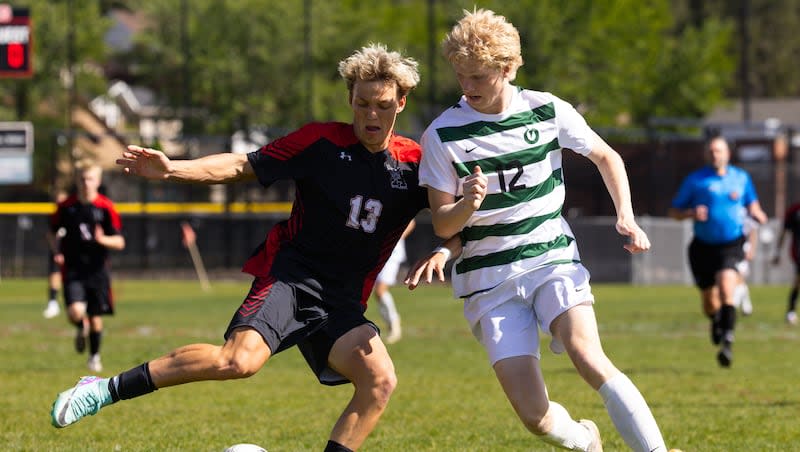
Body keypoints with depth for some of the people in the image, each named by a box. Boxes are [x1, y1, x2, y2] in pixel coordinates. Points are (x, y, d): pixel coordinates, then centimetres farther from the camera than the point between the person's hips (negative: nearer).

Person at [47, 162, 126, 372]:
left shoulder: (106, 207, -4)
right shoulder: (66, 206, 0)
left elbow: (119, 243, -3)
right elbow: (52, 232, 15)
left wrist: (102, 239, -23)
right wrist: (56, 251, -2)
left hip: (98, 269, 0)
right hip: (73, 269, 0)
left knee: (95, 318, 6)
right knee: (75, 312, -20)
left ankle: (95, 356, 28)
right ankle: (82, 329, 17)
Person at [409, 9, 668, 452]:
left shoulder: (548, 111, -2)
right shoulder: (442, 134, -6)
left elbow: (605, 157, 15)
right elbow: (442, 224, -2)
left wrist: (626, 216, 2)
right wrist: (468, 204, -24)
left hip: (553, 260, 0)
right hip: (489, 279, 0)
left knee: (587, 356, -29)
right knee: (534, 416, -11)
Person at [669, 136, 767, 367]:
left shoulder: (741, 177, 7)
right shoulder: (695, 180, 1)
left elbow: (752, 204, 22)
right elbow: (674, 211, 4)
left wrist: (757, 215, -1)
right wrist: (691, 213, -17)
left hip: (732, 246, -1)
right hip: (704, 247, 1)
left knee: (726, 290, -25)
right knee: (709, 303, 9)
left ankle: (727, 342, -26)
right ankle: (716, 322, 46)